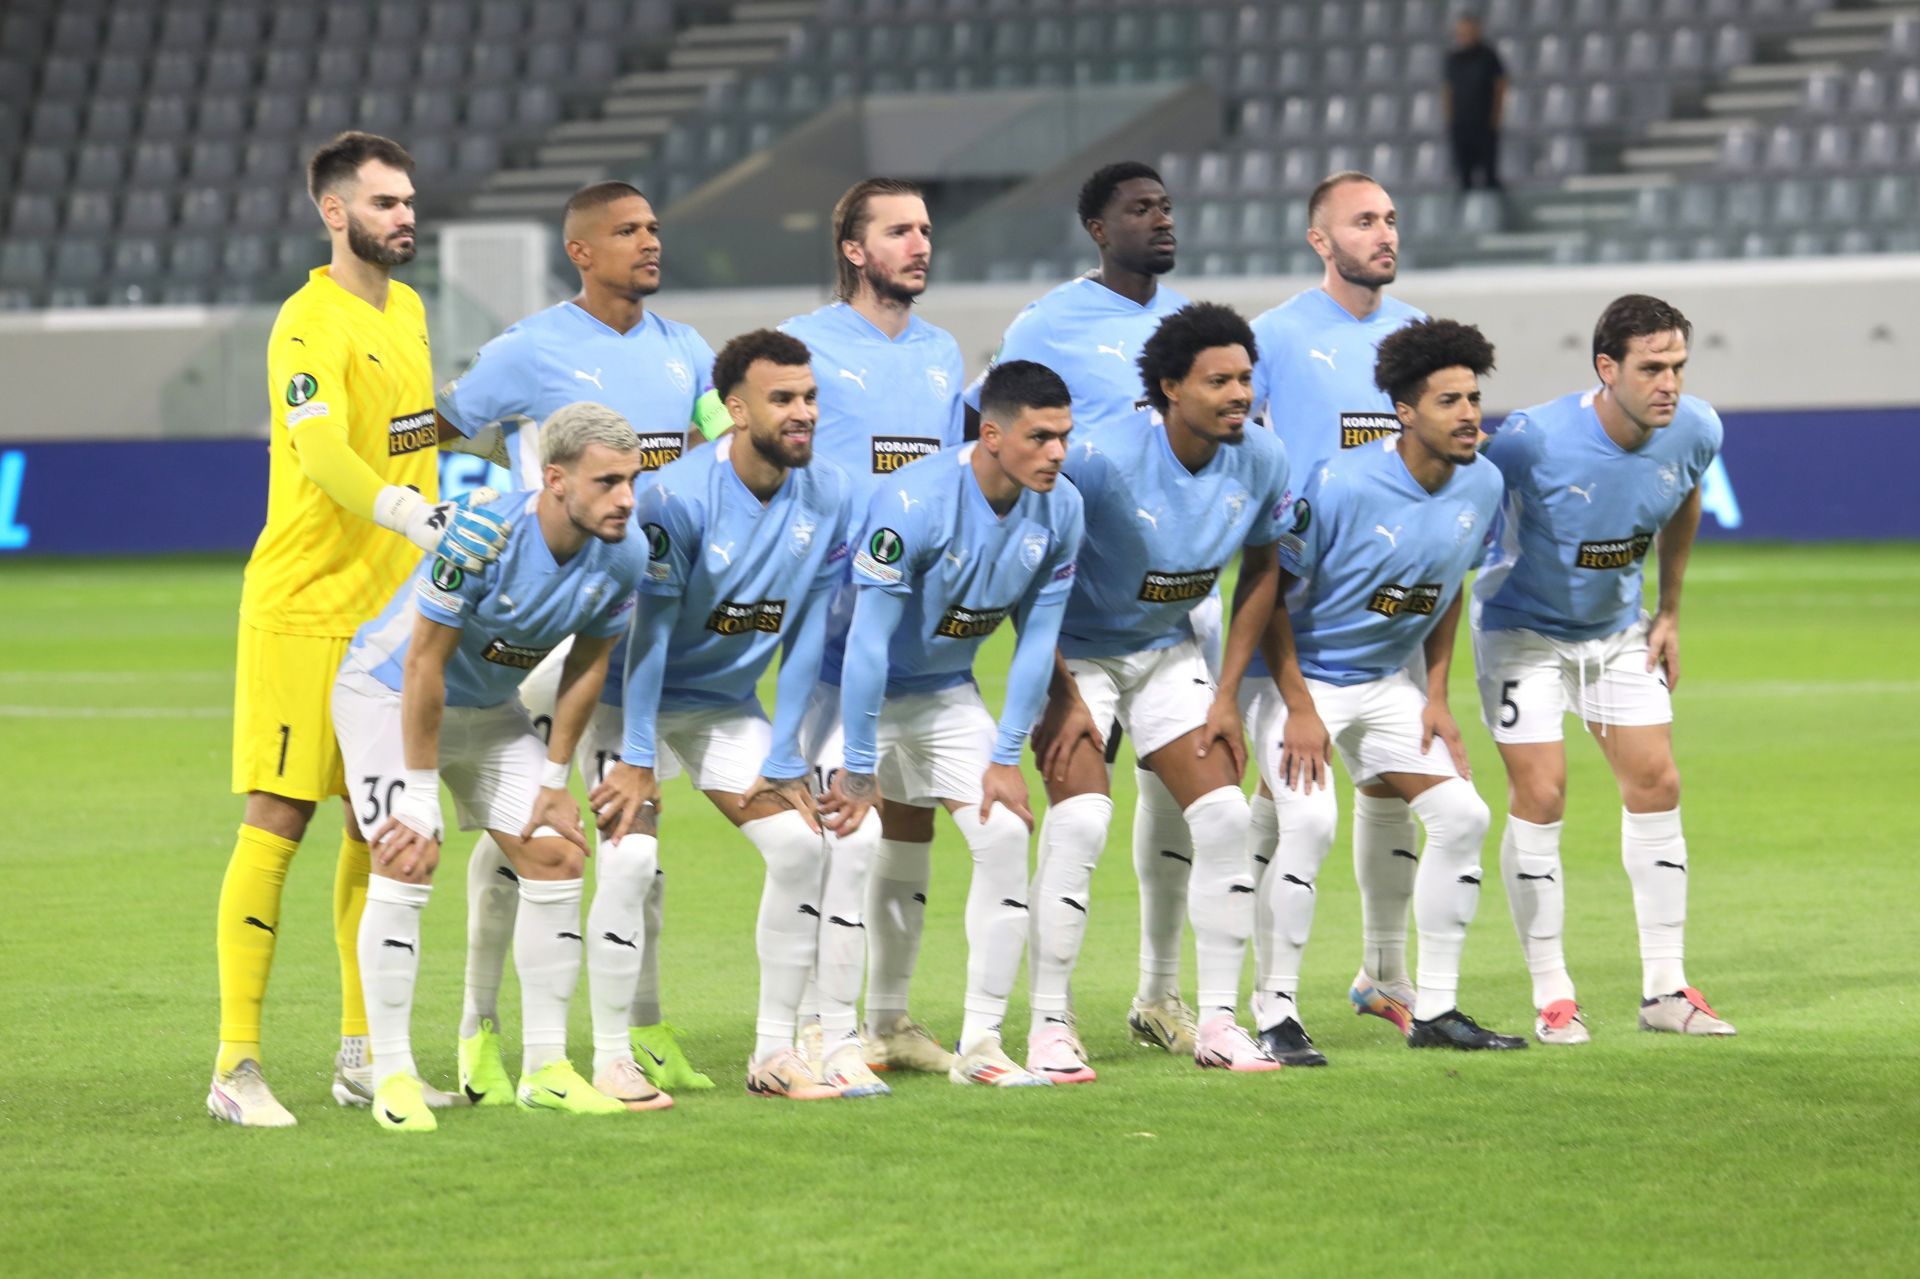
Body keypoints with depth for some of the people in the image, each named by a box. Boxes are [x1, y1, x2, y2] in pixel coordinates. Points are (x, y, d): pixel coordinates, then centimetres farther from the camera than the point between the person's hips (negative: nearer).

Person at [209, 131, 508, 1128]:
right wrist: (418, 518, -43)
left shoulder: (406, 309, 13)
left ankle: (363, 1056, 18)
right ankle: (237, 1065, -6)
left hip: (393, 612, 8)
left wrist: (449, 530, 20)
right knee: (277, 822, -7)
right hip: (304, 610, -8)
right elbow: (325, 456, -30)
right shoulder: (310, 325, -15)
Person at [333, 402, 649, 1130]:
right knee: (406, 863, -20)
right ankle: (392, 1076, -12)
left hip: (489, 707, 7)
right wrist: (421, 791, -23)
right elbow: (424, 665, -27)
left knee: (558, 858, 0)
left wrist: (554, 781, 3)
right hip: (389, 689, -7)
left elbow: (586, 668, 0)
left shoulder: (620, 563, -15)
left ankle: (545, 1069, 9)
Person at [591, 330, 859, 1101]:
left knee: (802, 846, -4)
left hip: (728, 703, 6)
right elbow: (648, 632, -22)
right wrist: (636, 760, -21)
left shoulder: (828, 496, -10)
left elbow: (807, 633, -4)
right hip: (638, 694, -5)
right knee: (630, 856, -19)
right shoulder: (678, 497, -26)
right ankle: (613, 1060, -10)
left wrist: (782, 760, -5)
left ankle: (775, 1052, 5)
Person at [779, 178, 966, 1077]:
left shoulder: (942, 353, 16)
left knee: (913, 817, 9)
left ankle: (891, 1016, 19)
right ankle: (823, 1027, -10)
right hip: (841, 621, -6)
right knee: (849, 816, -13)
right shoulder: (806, 345, -4)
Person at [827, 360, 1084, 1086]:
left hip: (950, 694, 5)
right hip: (864, 694, -5)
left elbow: (1036, 639, -3)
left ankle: (981, 1044, -1)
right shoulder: (913, 504, -30)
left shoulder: (1059, 511, -12)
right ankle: (834, 1040, 2)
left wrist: (1006, 758, -3)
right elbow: (868, 642, -27)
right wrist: (859, 772, -24)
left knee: (1005, 837, -6)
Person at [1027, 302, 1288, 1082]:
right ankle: (1049, 1029, -10)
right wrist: (1064, 696, -19)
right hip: (1077, 655, -5)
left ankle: (1219, 1023, 5)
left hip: (1168, 652, 5)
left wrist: (1225, 695, 2)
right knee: (1080, 821, -20)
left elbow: (1261, 571, 5)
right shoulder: (1102, 460, -28)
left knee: (1225, 818, -6)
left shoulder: (1262, 462, -11)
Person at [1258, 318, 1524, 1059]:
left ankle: (1435, 1011, 9)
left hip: (1391, 681, 7)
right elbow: (1276, 593, -16)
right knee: (1309, 820, -25)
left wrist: (1436, 695, 5)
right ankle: (1275, 1013, -13)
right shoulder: (1340, 485, -25)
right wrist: (1299, 710, -18)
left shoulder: (1482, 485, -5)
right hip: (1304, 674, -7)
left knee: (1462, 815, -2)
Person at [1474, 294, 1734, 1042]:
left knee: (1656, 785, 1)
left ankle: (1665, 989, 9)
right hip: (1522, 627, -5)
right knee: (1540, 794, -10)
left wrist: (1670, 611, 11)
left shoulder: (1694, 433, -15)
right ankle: (1551, 997, 0)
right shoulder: (1537, 440, -31)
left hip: (1617, 629, 5)